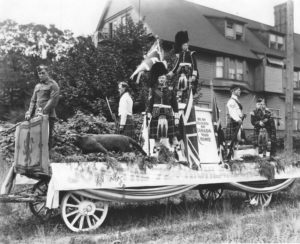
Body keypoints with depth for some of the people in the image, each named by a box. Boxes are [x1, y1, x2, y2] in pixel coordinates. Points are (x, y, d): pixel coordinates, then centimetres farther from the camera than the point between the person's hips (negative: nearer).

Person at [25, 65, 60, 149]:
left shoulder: (53, 85, 0)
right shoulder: (37, 86, 21)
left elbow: (53, 100, -11)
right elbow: (33, 101, 19)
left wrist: (43, 111, -17)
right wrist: (29, 113, 4)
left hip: (48, 115, -6)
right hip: (37, 115, 6)